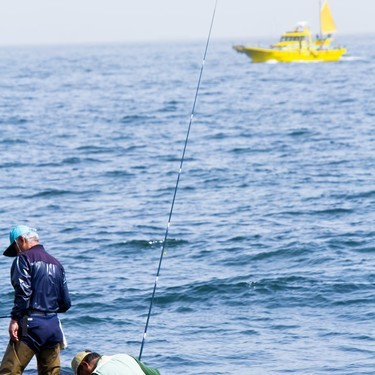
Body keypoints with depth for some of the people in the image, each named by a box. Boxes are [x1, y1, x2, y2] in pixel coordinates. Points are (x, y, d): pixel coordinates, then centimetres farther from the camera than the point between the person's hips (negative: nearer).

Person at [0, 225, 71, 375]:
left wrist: (15, 319, -14)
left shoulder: (24, 258, -2)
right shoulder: (56, 263, 18)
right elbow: (66, 303, 17)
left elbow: (23, 291, -15)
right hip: (54, 326, 7)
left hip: (31, 324, -7)